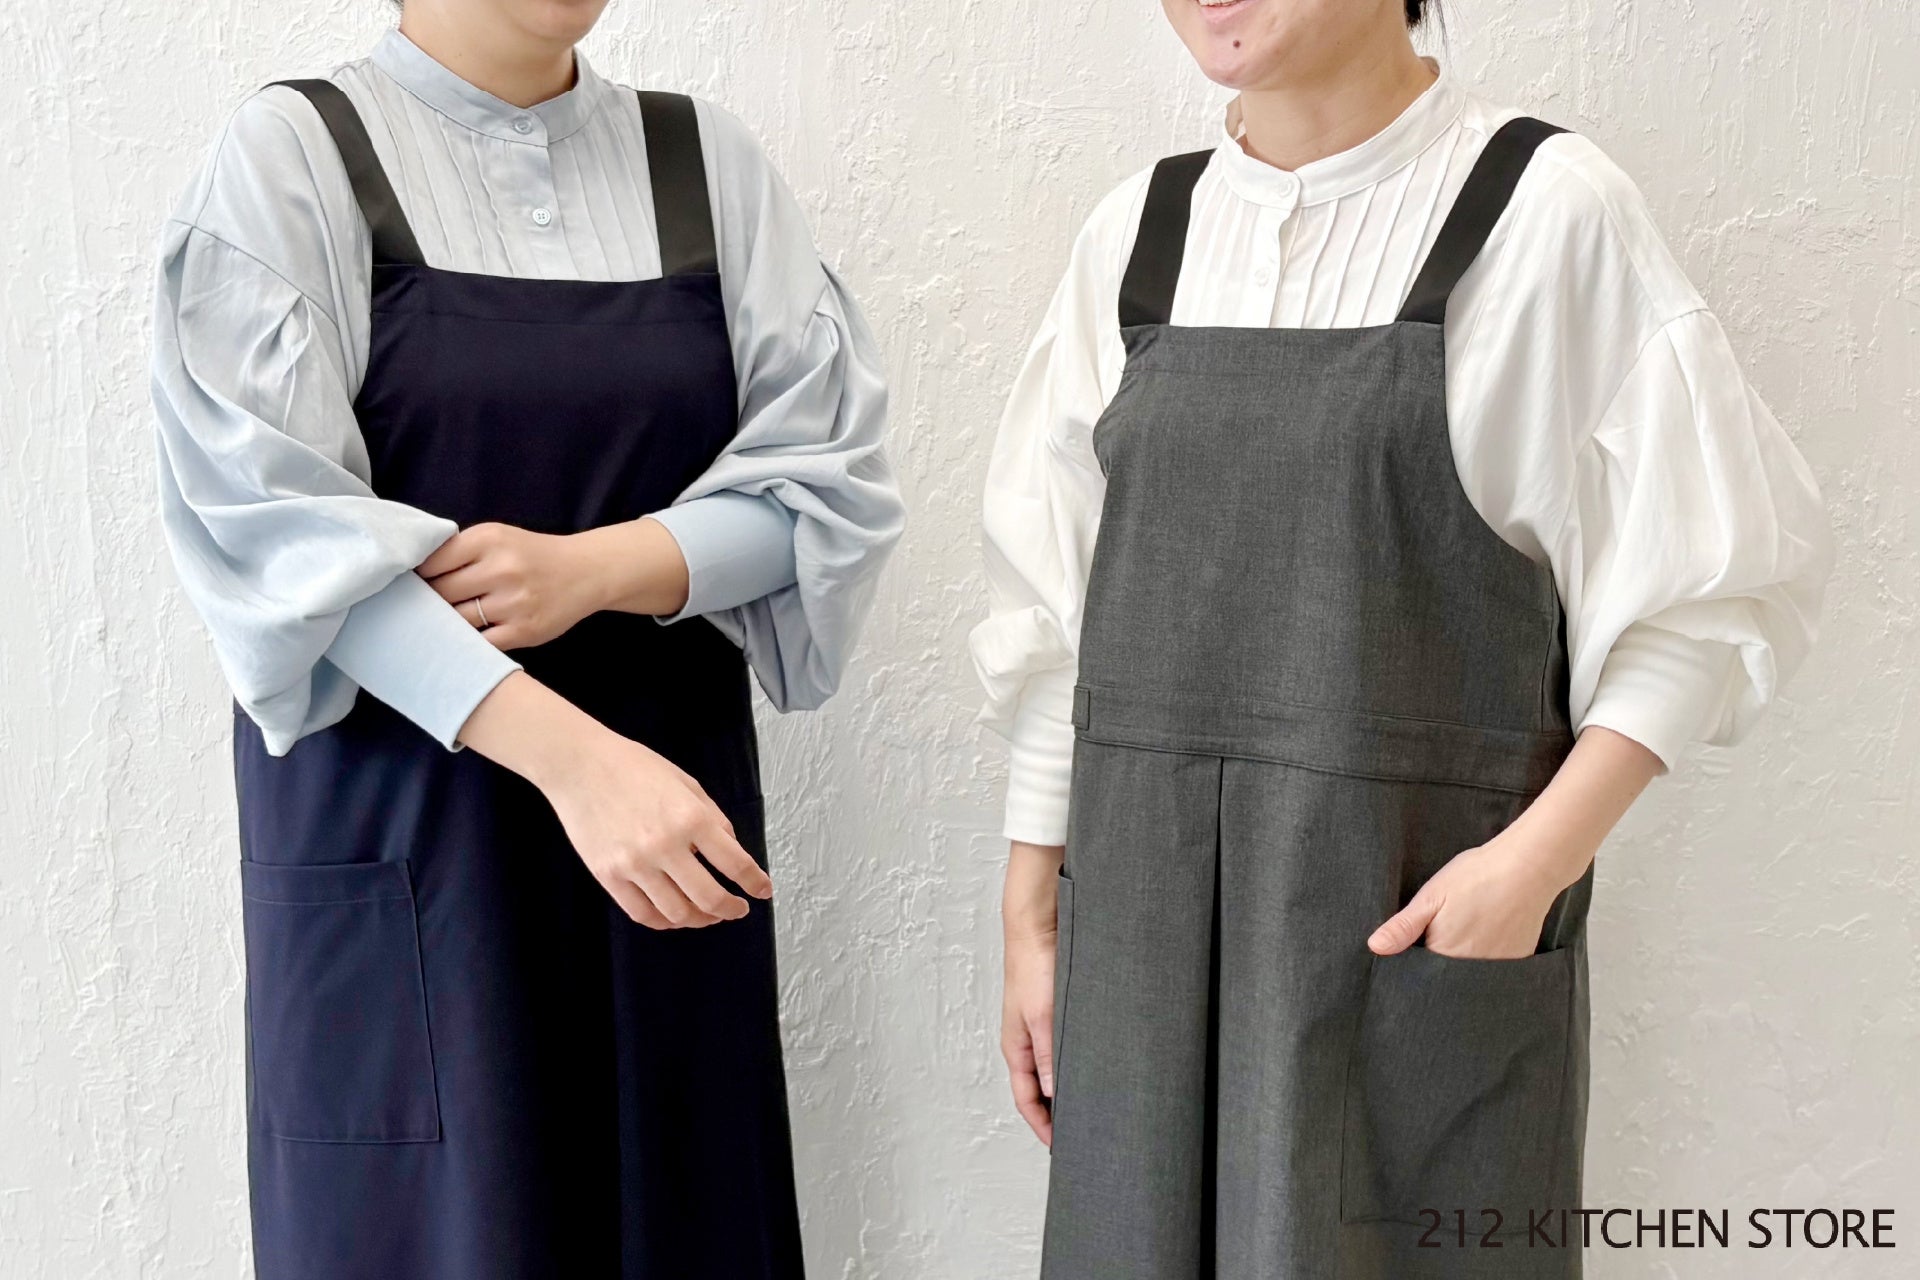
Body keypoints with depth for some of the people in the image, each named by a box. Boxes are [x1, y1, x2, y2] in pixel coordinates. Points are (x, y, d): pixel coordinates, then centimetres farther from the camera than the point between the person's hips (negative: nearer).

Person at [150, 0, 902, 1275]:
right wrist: (569, 753, -24)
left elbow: (829, 463, 1)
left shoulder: (708, 159, 6)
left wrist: (592, 568, -17)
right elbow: (272, 513, -13)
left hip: (673, 785, 3)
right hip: (400, 815, -2)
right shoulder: (290, 153, -3)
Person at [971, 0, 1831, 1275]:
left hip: (1426, 916, -4)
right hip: (1143, 913, 4)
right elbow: (1059, 609, 10)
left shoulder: (1547, 211, -7)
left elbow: (1706, 586, -5)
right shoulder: (1136, 235, 6)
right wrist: (1034, 918, 10)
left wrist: (1542, 856, -14)